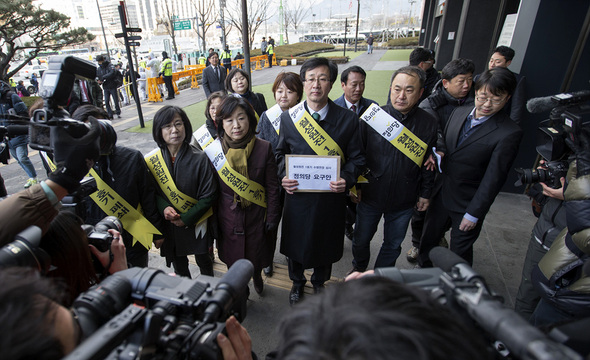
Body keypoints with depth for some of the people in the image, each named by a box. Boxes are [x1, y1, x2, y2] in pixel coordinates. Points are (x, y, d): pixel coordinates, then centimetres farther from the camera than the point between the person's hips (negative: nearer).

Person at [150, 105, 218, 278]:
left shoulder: (199, 158, -18)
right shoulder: (151, 160, -9)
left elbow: (209, 195, -14)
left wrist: (187, 218, -16)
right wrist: (164, 208, -18)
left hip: (196, 224, -2)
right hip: (169, 226, 3)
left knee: (203, 261, 20)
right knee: (178, 264, 23)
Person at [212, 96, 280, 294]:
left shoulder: (264, 148, -14)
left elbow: (272, 188, -7)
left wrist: (272, 219, -5)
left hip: (256, 217, -1)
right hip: (228, 219, 1)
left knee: (257, 258, 18)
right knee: (232, 260, 17)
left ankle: (257, 277, 54)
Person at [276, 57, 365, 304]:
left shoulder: (348, 119, -8)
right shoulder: (288, 117, -5)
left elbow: (356, 157, -2)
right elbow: (281, 152, 6)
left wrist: (347, 179, -21)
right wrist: (283, 175, -12)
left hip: (331, 196, 0)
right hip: (297, 194, 1)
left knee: (326, 244, 20)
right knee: (295, 242, 20)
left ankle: (319, 281, 53)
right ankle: (297, 282, 52)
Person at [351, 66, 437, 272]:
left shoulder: (428, 124, -7)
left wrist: (425, 194, 5)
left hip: (404, 201, 1)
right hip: (370, 195, -1)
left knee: (393, 245, 19)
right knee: (361, 240, 17)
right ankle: (359, 268, 48)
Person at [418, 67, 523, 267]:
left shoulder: (509, 133, -19)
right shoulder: (459, 112, -2)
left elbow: (493, 179, -18)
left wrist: (473, 214, -15)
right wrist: (438, 152, -12)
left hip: (467, 204, -5)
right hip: (441, 195, 5)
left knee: (460, 251, 15)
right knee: (429, 237, 22)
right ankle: (422, 269, 49)